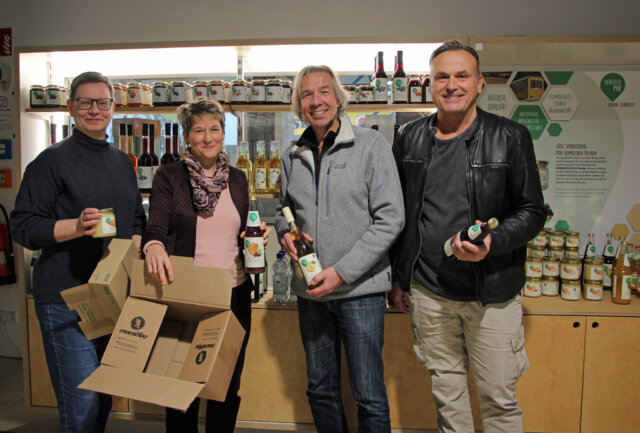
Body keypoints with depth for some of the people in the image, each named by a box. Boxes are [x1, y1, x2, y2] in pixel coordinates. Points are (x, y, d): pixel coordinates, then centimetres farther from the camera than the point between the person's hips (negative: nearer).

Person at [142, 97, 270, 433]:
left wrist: (257, 236, -5)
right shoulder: (169, 176, -1)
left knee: (228, 385, 13)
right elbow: (156, 226, -12)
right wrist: (153, 245, -34)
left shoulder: (237, 179, 10)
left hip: (234, 293, 3)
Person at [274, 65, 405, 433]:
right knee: (321, 389, 18)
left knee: (370, 398, 5)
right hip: (310, 290, 5)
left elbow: (390, 218, -12)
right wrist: (284, 232, -2)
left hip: (360, 289, -5)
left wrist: (342, 271, -17)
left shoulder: (371, 145, -6)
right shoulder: (294, 156, 9)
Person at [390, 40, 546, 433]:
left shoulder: (510, 138, -4)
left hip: (492, 293, -2)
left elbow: (532, 212, -1)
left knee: (500, 399, 9)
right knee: (447, 394, 17)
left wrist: (493, 242, -21)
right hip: (427, 290, 3)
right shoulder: (409, 139, 5)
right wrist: (397, 277, 11)